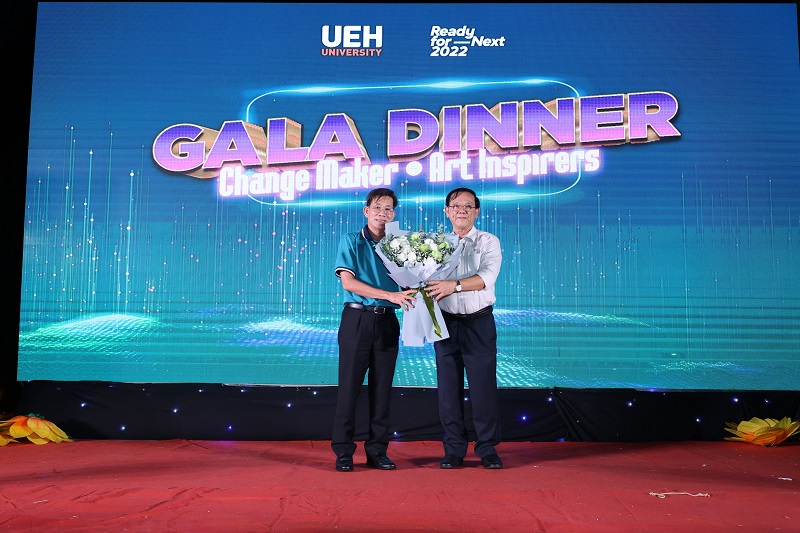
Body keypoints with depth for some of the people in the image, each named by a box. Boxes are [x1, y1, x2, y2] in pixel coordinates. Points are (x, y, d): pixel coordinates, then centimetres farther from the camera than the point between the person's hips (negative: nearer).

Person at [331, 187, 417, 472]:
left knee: (382, 388, 6)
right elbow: (348, 282, -10)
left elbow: (407, 286, 13)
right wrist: (389, 294, -17)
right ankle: (343, 451, 7)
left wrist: (411, 291, -11)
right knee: (349, 386, -2)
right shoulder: (351, 241, 2)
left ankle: (377, 450, 14)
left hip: (387, 321, 4)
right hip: (357, 319, -3)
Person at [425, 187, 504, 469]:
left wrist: (454, 285, -24)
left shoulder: (489, 242, 4)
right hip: (446, 323, 2)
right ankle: (454, 449, 14)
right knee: (449, 388, 4)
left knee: (483, 387, -2)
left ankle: (487, 448, 11)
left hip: (479, 322, -2)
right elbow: (428, 281, 6)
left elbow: (487, 276, -13)